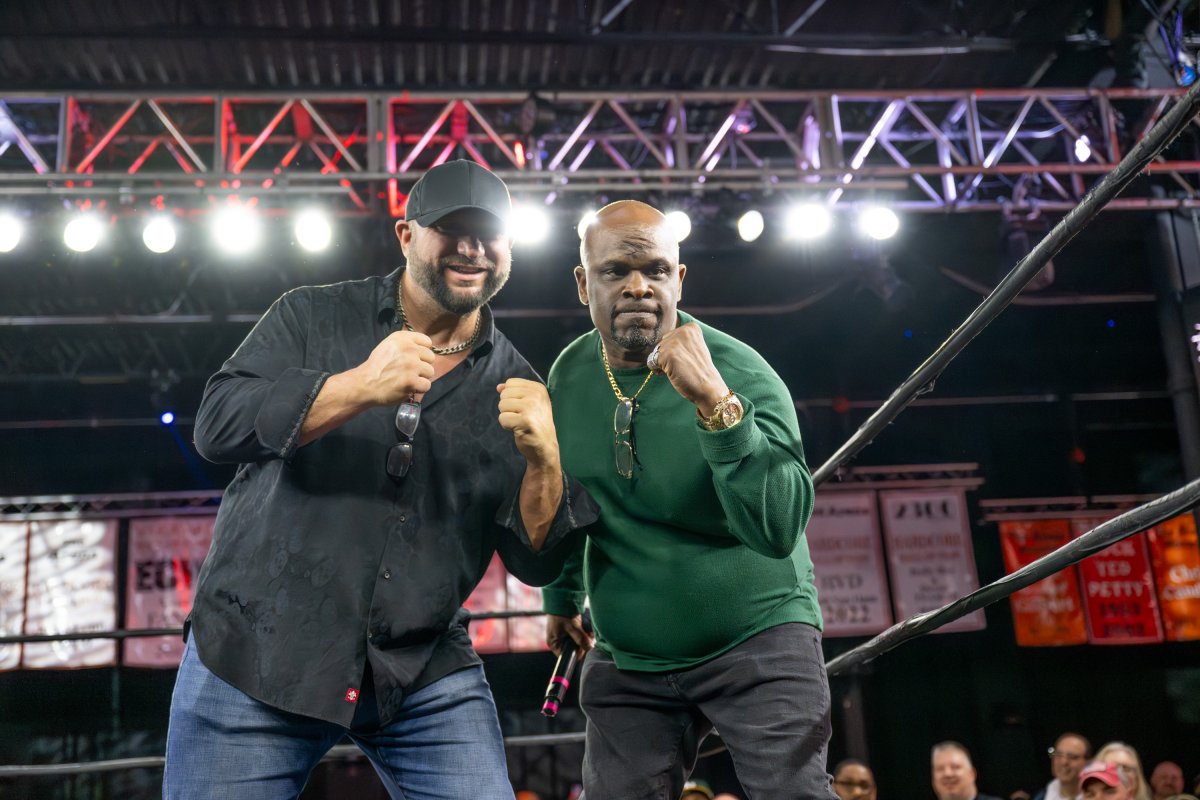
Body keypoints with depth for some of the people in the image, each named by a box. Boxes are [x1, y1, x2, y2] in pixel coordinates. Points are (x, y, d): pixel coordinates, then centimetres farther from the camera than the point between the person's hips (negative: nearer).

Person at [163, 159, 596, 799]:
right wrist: (360, 387, -24)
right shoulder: (313, 316, 2)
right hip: (256, 654, -1)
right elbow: (217, 426, -12)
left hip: (425, 676, 2)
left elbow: (535, 564, 2)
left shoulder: (514, 388, 5)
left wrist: (543, 459, -17)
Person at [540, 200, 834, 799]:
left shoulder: (743, 375, -17)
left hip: (758, 640, -4)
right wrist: (563, 596, 27)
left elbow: (779, 531, -29)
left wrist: (716, 405, -38)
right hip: (628, 659, 5)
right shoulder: (569, 375, -1)